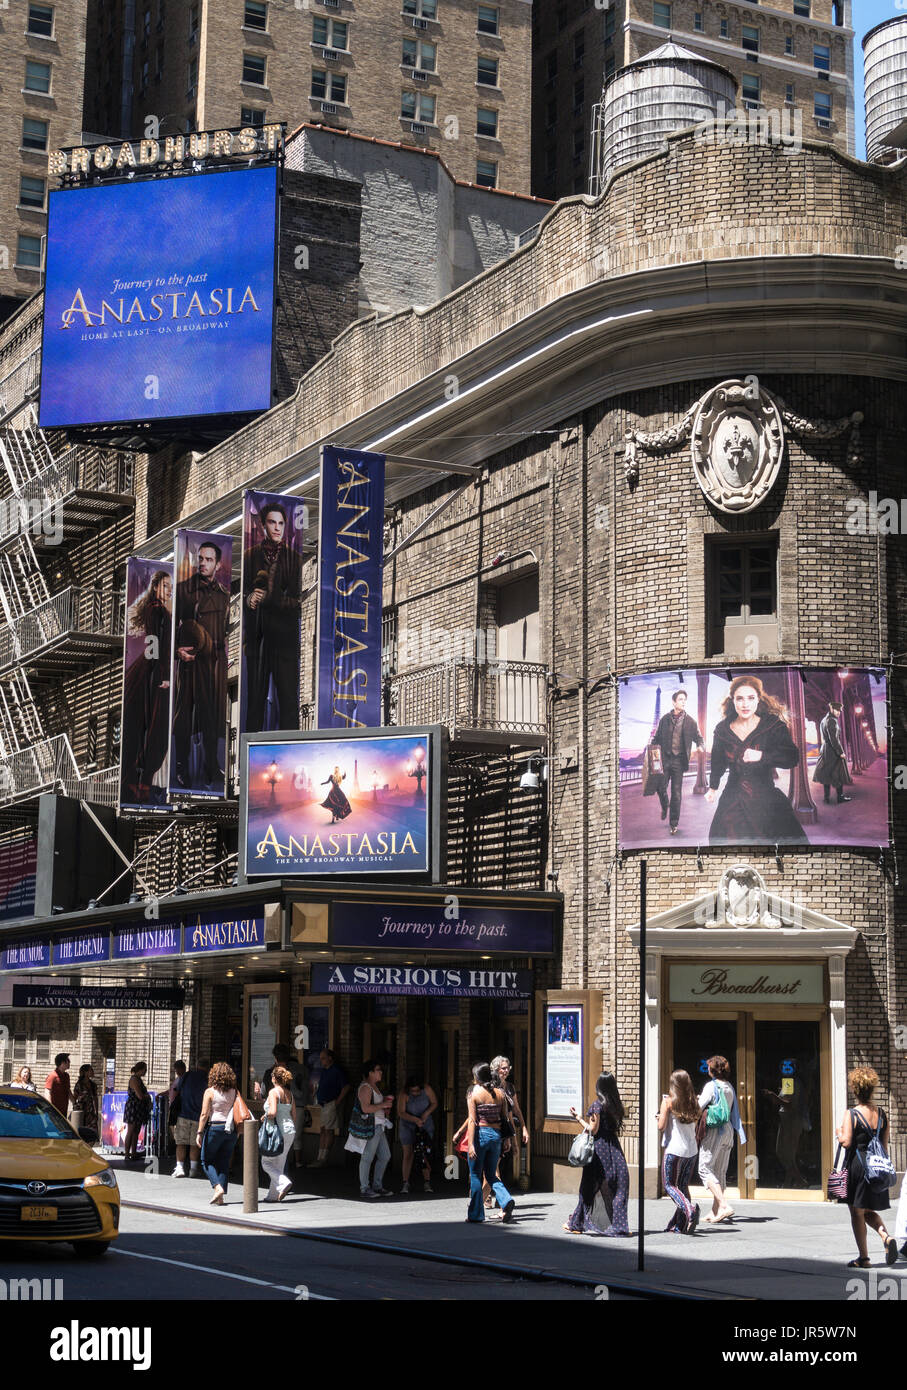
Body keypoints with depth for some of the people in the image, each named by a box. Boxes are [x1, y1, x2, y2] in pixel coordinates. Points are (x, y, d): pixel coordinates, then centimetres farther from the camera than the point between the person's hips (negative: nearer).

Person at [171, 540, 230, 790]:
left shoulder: (223, 594, 11)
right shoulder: (183, 589, 0)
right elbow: (172, 622, 1)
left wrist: (225, 654, 11)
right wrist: (177, 649, -11)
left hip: (216, 659, 3)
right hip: (190, 658, -3)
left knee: (213, 712, 6)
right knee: (185, 710, -1)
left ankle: (212, 766, 17)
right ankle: (181, 767, 7)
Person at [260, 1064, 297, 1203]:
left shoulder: (274, 1092, -12)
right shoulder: (290, 1094, 10)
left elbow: (273, 1112, -24)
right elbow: (294, 1115, 14)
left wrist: (265, 1116, -5)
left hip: (278, 1130, -7)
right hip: (290, 1131, 7)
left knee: (266, 1162, 3)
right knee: (279, 1164, 13)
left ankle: (284, 1182, -17)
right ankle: (274, 1195, 15)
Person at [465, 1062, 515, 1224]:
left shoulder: (473, 1094, -8)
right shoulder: (500, 1094, 4)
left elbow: (473, 1121, -13)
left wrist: (471, 1144, -14)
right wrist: (507, 1139, 15)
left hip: (480, 1134, -4)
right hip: (496, 1135, 4)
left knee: (476, 1175, 8)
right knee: (491, 1175, 16)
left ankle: (476, 1214, 12)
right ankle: (506, 1201, -9)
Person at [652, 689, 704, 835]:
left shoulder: (690, 722, 1)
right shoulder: (665, 719, 4)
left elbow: (699, 738, 6)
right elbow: (657, 738, 12)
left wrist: (700, 747, -15)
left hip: (679, 760, -1)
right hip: (664, 758, 1)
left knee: (677, 793, 0)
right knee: (661, 787, -2)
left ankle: (674, 824, 9)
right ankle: (665, 807, 32)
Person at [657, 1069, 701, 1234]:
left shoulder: (668, 1102, -7)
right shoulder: (692, 1103, 8)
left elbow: (661, 1126, -10)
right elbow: (695, 1126, 13)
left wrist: (660, 1115, 9)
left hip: (674, 1149, -5)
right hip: (692, 1150, 5)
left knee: (670, 1185, 3)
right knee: (683, 1185, 12)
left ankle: (689, 1208, -23)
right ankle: (681, 1224, 8)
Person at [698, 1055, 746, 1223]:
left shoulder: (711, 1086, -10)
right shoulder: (730, 1087, 12)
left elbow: (699, 1107, -14)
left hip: (714, 1129, -8)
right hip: (728, 1130, 8)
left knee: (705, 1168, -4)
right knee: (720, 1171, 11)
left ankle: (724, 1205, -18)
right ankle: (715, 1211, 13)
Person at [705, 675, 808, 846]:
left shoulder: (773, 725, -4)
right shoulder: (722, 730, 4)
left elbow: (792, 758, -14)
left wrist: (761, 755, -29)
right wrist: (713, 787, 35)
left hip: (766, 799, -2)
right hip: (733, 802, 2)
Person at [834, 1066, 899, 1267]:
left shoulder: (851, 1114, -13)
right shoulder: (881, 1114, 2)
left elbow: (846, 1142, -20)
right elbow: (885, 1145, 7)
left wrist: (839, 1133, 1)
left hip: (856, 1166, -5)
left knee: (857, 1213, 5)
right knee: (869, 1211, 19)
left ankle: (863, 1257, 7)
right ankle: (886, 1236, -7)